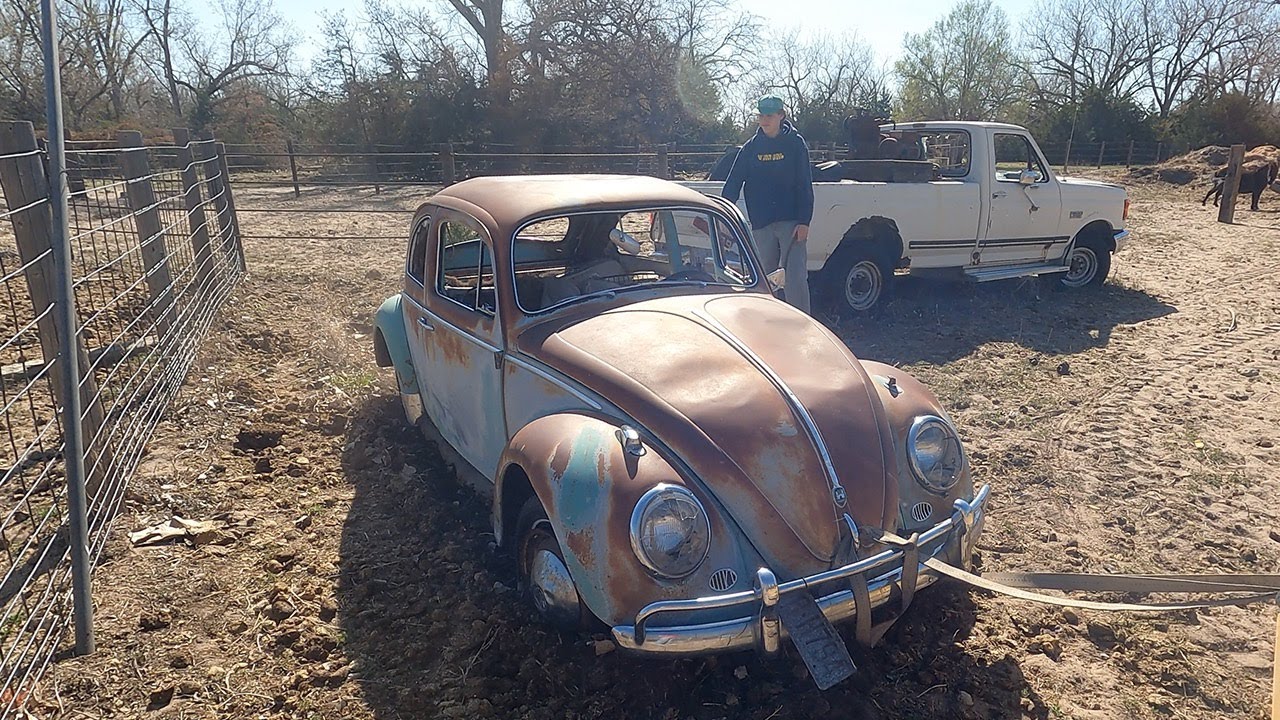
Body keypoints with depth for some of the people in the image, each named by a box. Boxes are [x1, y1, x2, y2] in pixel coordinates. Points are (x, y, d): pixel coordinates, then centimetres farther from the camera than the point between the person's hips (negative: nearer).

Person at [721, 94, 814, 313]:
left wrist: (804, 222, -11)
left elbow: (805, 186, -2)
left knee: (796, 277, -9)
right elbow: (732, 184, 6)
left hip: (791, 222, -3)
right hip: (761, 224, 4)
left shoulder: (795, 143, 1)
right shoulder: (751, 148, 10)